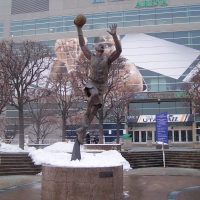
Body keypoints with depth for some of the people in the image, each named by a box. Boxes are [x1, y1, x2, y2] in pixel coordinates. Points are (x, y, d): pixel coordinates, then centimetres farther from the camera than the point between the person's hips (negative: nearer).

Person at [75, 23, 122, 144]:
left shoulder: (108, 58, 2)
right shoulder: (92, 57, 6)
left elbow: (119, 50, -14)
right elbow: (82, 45, 8)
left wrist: (114, 36, -25)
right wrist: (79, 29, 4)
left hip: (101, 86, 1)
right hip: (91, 83, -1)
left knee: (94, 111, 1)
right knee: (95, 94, -39)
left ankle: (81, 131, 12)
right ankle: (87, 111, -15)